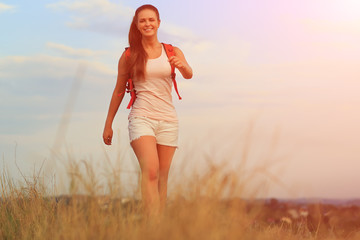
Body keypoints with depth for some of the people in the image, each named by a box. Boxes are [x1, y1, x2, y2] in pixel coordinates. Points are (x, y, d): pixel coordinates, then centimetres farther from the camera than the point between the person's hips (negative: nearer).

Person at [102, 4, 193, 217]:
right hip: (141, 118, -2)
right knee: (150, 171, -21)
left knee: (162, 177, 3)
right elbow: (119, 91, 12)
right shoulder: (129, 56, 6)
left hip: (168, 120, 2)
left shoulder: (172, 52, 9)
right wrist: (108, 124, 14)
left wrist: (182, 66, -33)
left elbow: (189, 75, -9)